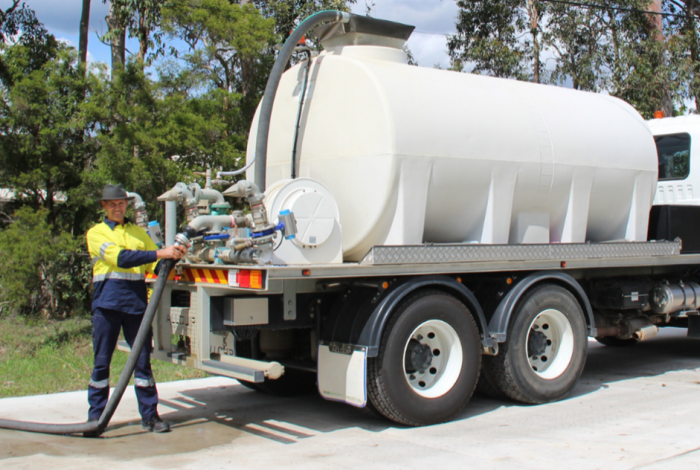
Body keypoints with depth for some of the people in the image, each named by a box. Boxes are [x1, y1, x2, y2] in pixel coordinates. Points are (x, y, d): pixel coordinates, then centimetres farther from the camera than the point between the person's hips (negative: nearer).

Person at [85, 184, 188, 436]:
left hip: (137, 302, 3)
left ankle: (150, 415, 12)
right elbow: (120, 257, -12)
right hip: (107, 303, -2)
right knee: (101, 362, 3)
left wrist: (172, 258, -14)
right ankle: (95, 416, 14)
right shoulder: (96, 233, 5)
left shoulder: (139, 232, 17)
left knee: (143, 360, 4)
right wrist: (160, 253, -20)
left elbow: (154, 265, 8)